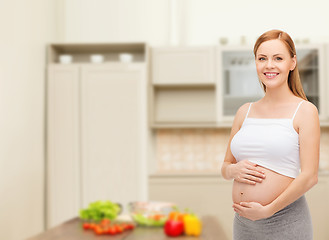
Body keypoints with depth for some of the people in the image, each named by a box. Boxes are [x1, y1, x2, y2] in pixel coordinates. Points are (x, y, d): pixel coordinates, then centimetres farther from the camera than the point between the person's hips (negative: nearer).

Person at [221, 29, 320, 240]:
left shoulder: (305, 111, -4)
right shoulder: (245, 112, 9)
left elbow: (309, 176, -10)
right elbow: (225, 167, 14)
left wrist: (267, 210, -13)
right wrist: (234, 170, -7)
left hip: (285, 222, -4)